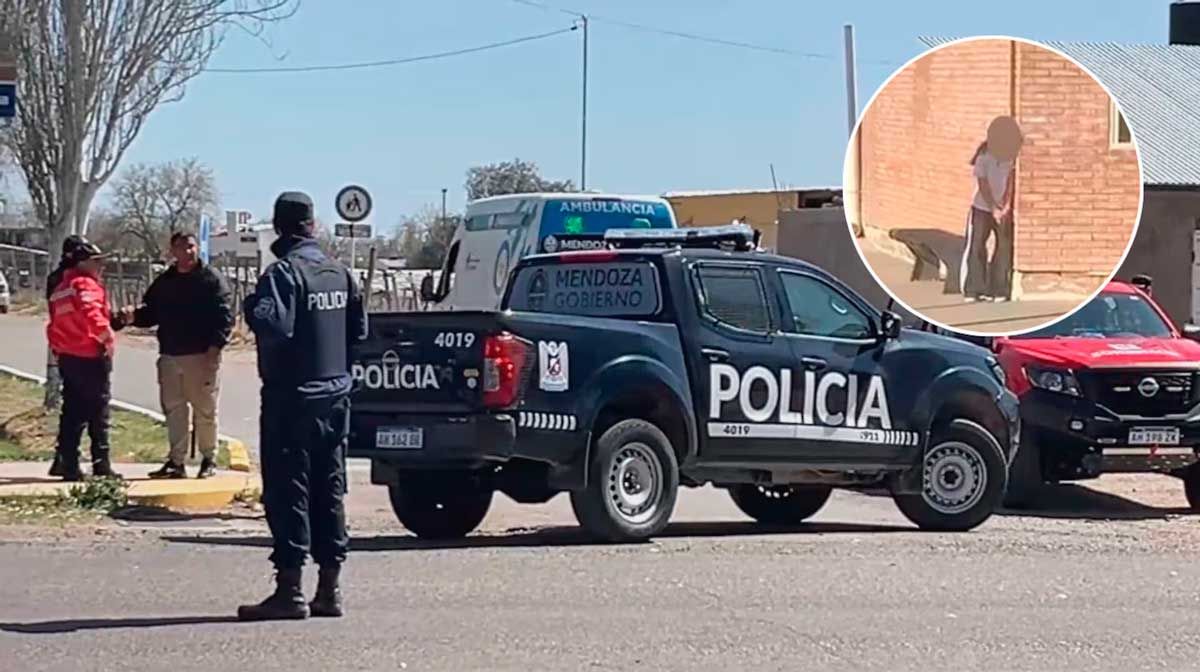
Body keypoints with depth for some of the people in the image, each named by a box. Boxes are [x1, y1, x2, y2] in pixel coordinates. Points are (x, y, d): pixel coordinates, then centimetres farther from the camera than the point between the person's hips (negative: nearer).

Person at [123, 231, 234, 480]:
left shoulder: (212, 280, -3)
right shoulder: (163, 282, 13)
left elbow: (225, 316, -8)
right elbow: (150, 314, 17)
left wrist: (214, 347, -19)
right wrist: (134, 316, -6)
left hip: (202, 356, -5)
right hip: (170, 357, 5)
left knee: (204, 410, 1)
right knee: (173, 410, 8)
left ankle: (208, 459, 13)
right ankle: (176, 461, 14)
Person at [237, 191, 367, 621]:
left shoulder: (284, 272, -14)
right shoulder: (340, 273, 9)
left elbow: (272, 325, -27)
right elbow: (359, 330, 14)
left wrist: (252, 306, -8)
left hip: (292, 397, -7)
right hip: (335, 396, 7)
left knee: (287, 492, -4)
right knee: (329, 492, 10)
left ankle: (289, 590, -5)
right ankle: (329, 589, 13)